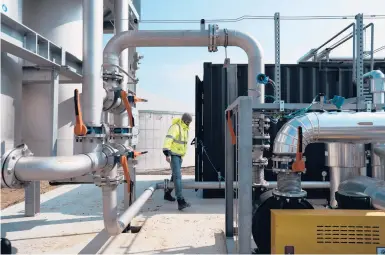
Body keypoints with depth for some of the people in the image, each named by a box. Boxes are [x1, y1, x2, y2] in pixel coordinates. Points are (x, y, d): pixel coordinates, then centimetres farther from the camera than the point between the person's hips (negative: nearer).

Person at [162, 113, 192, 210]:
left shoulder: (185, 129, 13)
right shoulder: (175, 127, -15)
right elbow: (168, 140, -25)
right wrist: (167, 154, -32)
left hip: (179, 155, 9)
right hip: (173, 155, -9)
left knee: (175, 175, 18)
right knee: (177, 176, -17)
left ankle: (167, 193, 37)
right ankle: (180, 201, -23)